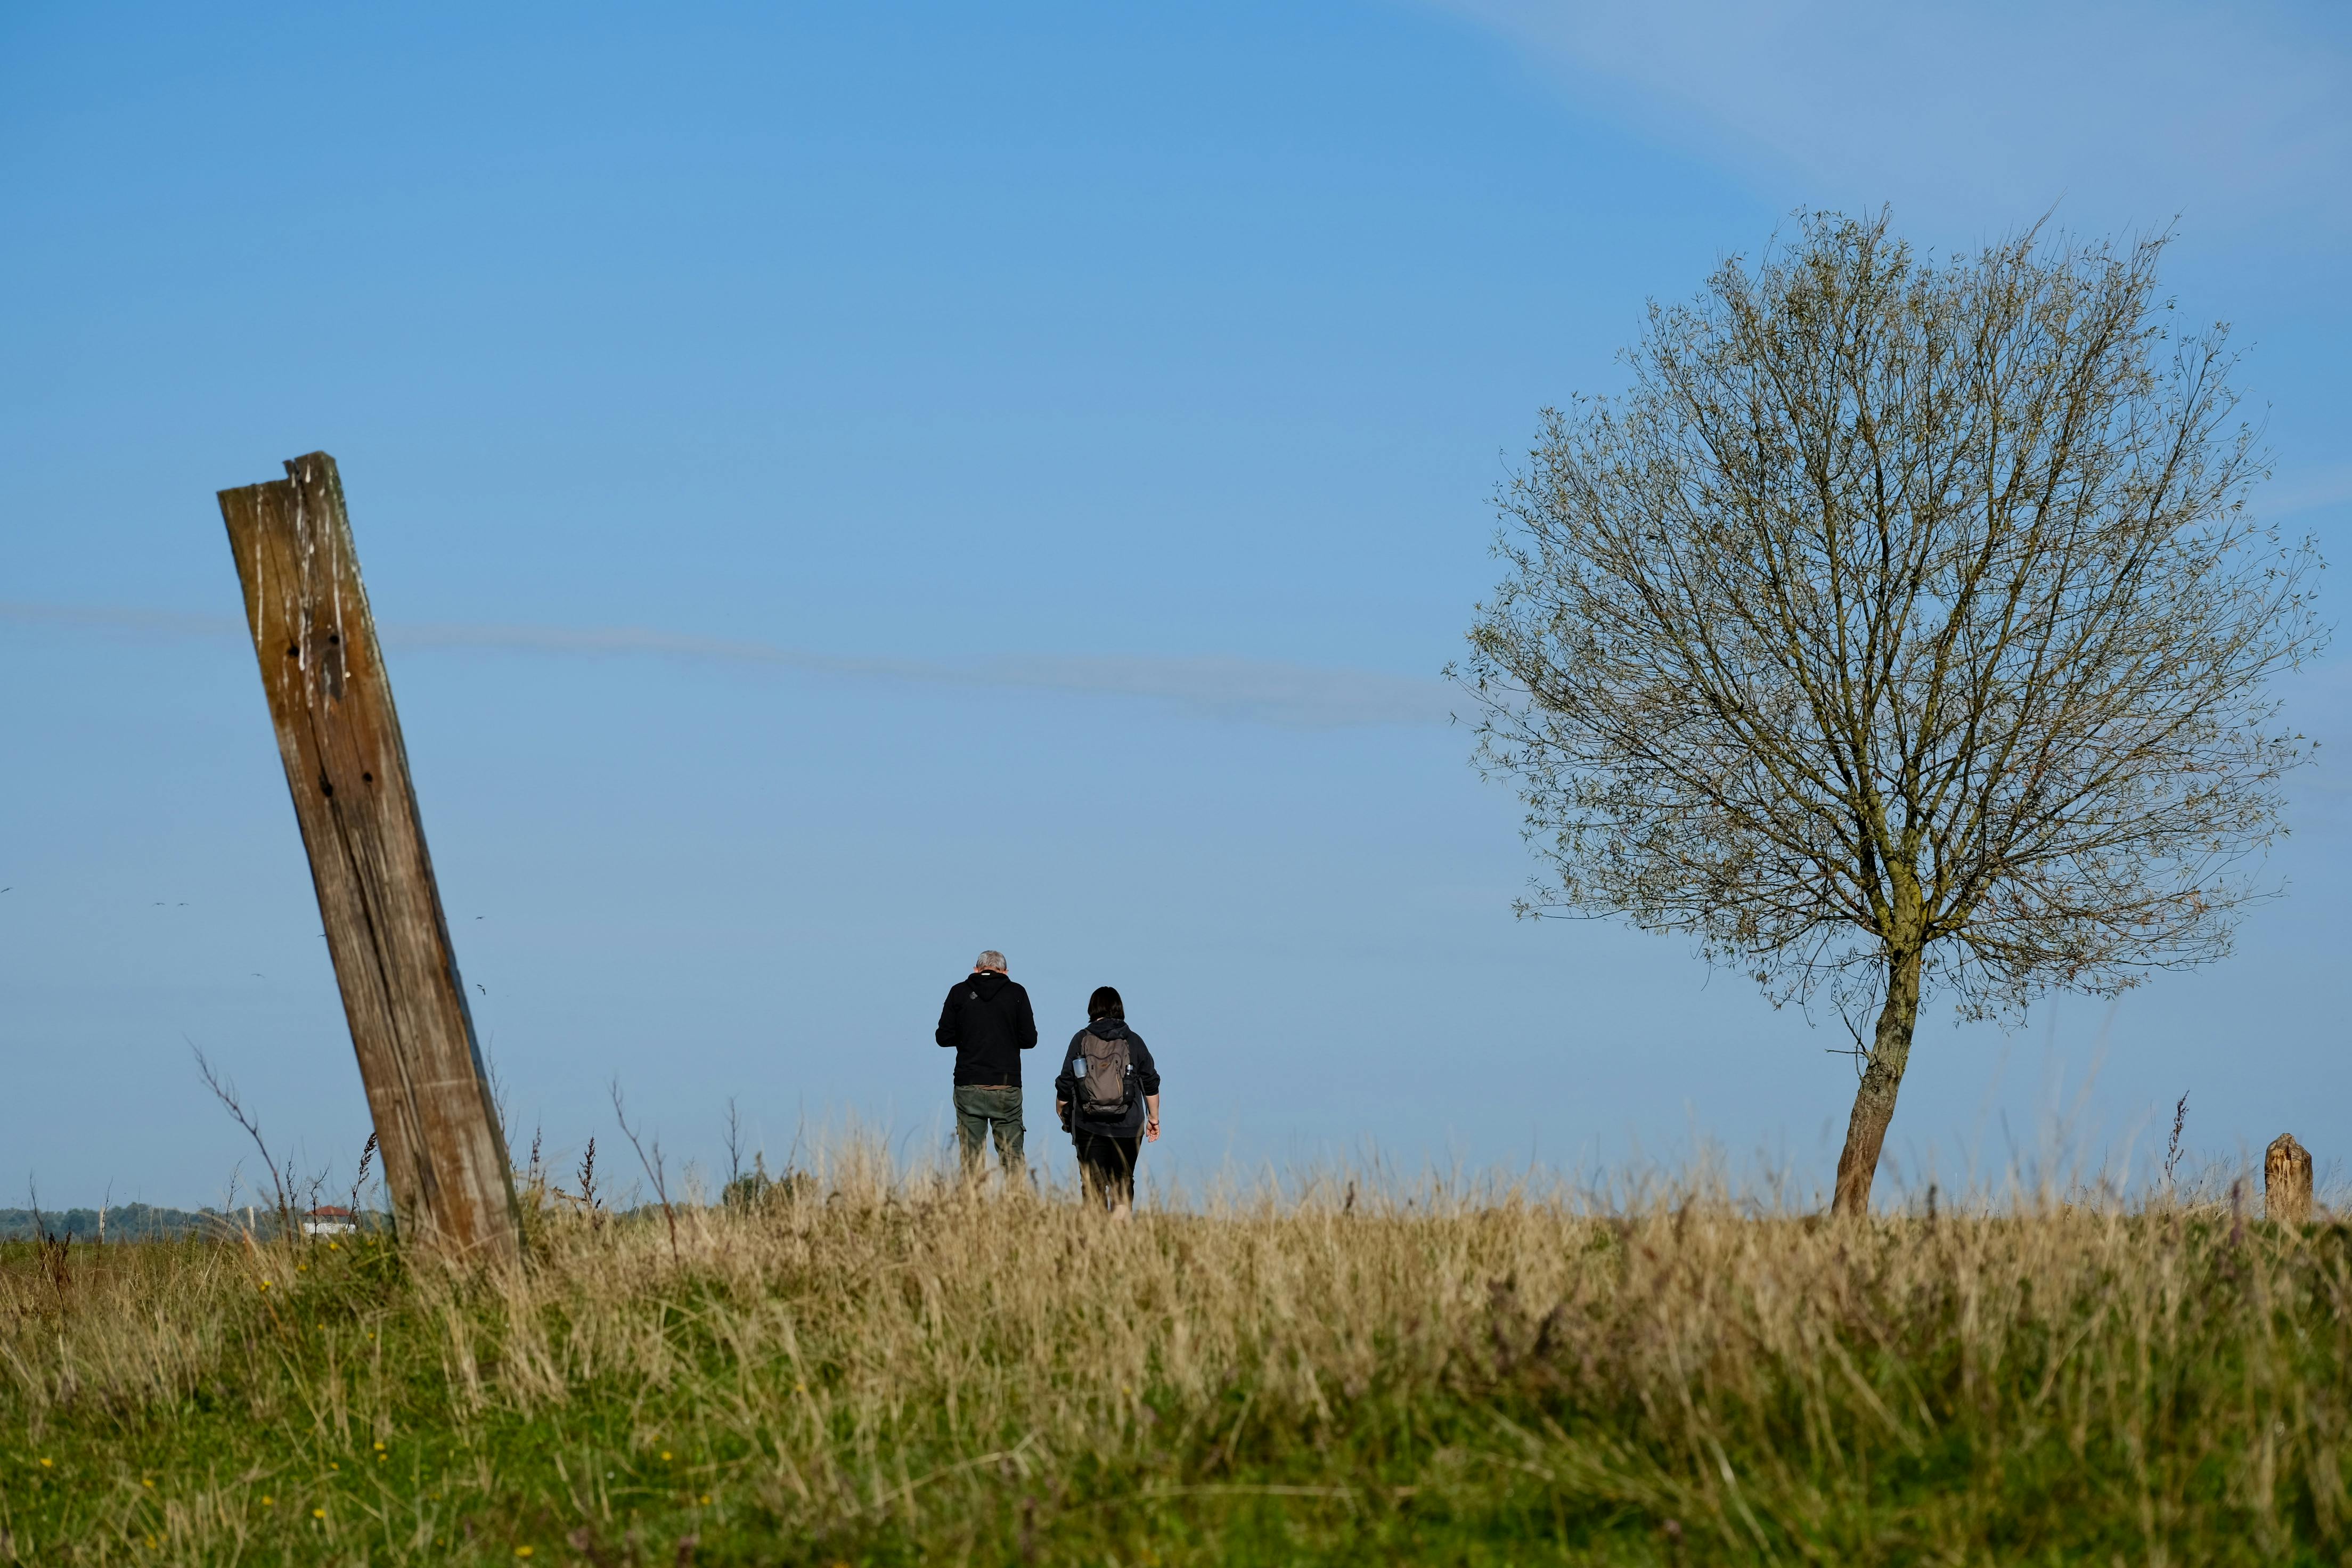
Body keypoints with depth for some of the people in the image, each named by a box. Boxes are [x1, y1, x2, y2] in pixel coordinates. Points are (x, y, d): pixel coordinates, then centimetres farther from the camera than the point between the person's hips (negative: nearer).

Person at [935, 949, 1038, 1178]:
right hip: (1007, 1087, -1)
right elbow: (1029, 1039, 0)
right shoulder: (1016, 993, 1)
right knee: (1013, 1157, 2)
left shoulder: (959, 992, 2)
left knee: (971, 1159, 2)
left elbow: (943, 1037, 3)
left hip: (969, 1088, 1)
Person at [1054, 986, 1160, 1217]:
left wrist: (1061, 1113, 19)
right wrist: (1154, 1119, 19)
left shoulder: (1081, 1040, 0)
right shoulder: (1134, 1041, 3)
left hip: (1089, 1127, -1)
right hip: (1128, 1128, 1)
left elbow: (1065, 1084, 3)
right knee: (1123, 1181, 8)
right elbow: (1151, 1084, 8)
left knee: (1093, 1184, 3)